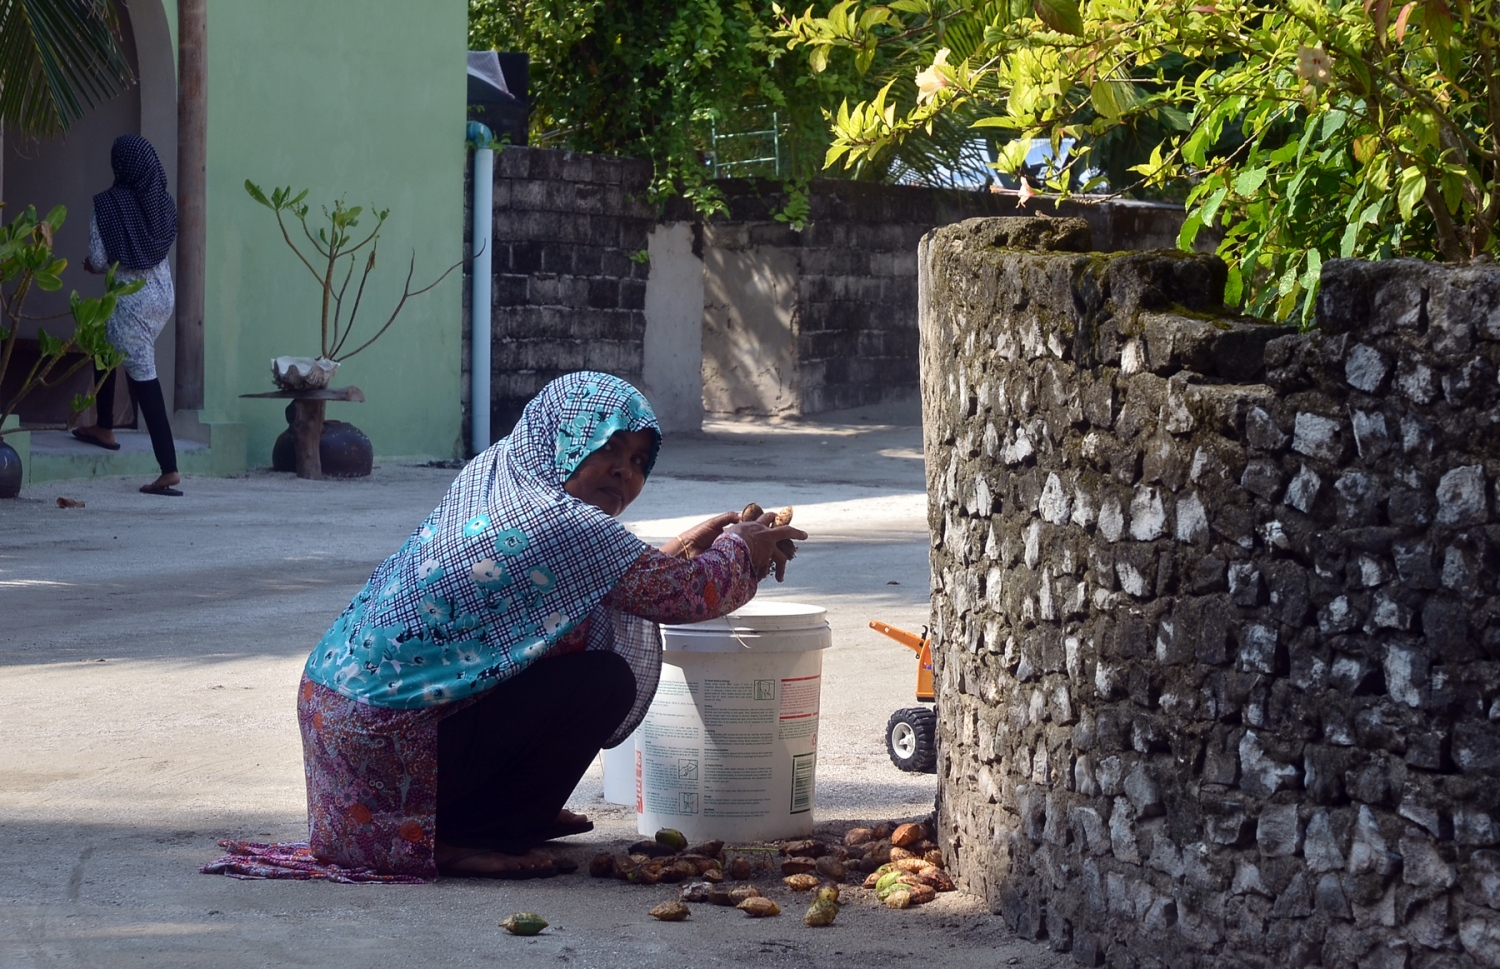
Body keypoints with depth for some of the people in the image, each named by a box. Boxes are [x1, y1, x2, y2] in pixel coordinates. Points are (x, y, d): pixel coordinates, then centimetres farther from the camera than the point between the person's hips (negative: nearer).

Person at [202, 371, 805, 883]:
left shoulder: (490, 473, 8)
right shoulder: (563, 524, -18)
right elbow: (685, 594, -10)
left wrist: (673, 553, 20)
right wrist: (740, 550, 9)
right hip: (386, 744, -9)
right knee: (607, 680, -10)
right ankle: (458, 838, -5)